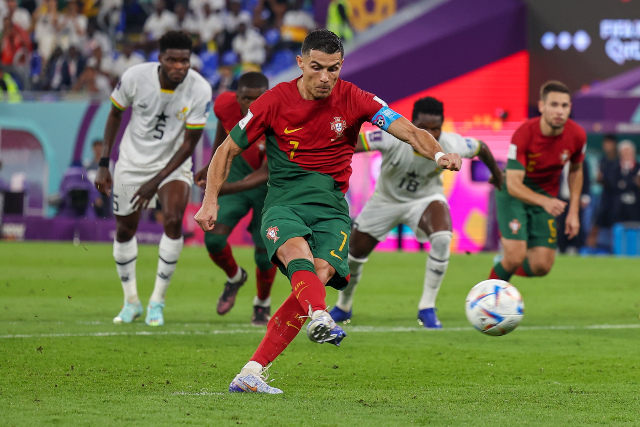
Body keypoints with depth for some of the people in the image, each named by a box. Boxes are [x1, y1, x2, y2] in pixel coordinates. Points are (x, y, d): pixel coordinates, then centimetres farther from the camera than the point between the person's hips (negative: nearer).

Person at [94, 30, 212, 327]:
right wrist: (104, 164, -3)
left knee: (173, 220, -23)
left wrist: (156, 182, -19)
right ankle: (131, 301, 27)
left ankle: (157, 301, -9)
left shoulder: (199, 90, -22)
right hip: (133, 162, 2)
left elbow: (189, 144, -16)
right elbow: (115, 114, -1)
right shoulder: (135, 77, -20)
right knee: (124, 230, 7)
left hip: (173, 164, -2)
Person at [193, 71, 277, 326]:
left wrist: (228, 187, -46)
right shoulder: (226, 105, -23)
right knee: (214, 238, -12)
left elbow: (265, 174, -32)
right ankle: (234, 277, 22)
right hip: (237, 169, 3)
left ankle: (262, 305, 26)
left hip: (272, 183, -3)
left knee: (265, 251, -3)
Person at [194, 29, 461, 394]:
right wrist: (211, 201, 1)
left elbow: (409, 131, -10)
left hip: (331, 206, 1)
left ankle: (252, 373, -21)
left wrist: (439, 154, -30)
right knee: (298, 253, -34)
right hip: (283, 201, 0)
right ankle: (320, 319, -62)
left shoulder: (353, 100, -1)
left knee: (320, 275, -23)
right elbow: (228, 150, 9)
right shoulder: (275, 101, -1)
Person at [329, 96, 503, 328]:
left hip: (425, 198, 0)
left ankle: (427, 309, -19)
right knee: (355, 251, 11)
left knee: (442, 238, -32)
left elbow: (482, 148, -7)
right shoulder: (393, 139, -35)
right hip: (386, 200, 0)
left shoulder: (452, 146, -28)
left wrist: (496, 174, 11)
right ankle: (343, 307, 42)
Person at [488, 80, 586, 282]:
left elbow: (575, 170, 8)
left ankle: (505, 266, 28)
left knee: (542, 266, -5)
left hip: (547, 197, 4)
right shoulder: (523, 134, -27)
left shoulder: (577, 135, -15)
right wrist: (544, 201, -48)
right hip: (514, 194, -4)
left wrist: (574, 211, 3)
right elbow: (513, 184, -31)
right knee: (515, 256, -20)